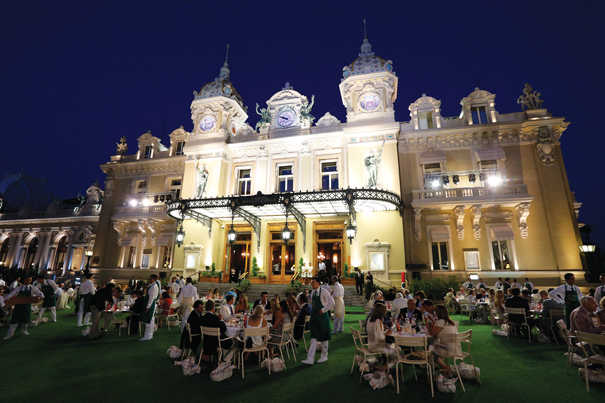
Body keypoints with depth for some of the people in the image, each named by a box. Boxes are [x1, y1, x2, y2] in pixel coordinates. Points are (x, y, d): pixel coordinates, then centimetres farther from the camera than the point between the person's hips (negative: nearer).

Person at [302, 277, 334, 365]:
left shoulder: (324, 291, -13)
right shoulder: (312, 293, 8)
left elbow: (332, 302, -16)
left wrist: (323, 310, -15)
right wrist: (312, 312, 11)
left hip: (322, 316, -5)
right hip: (314, 317, 6)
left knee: (323, 337, 9)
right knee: (314, 338, 4)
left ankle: (324, 356, 26)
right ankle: (310, 359, 5)